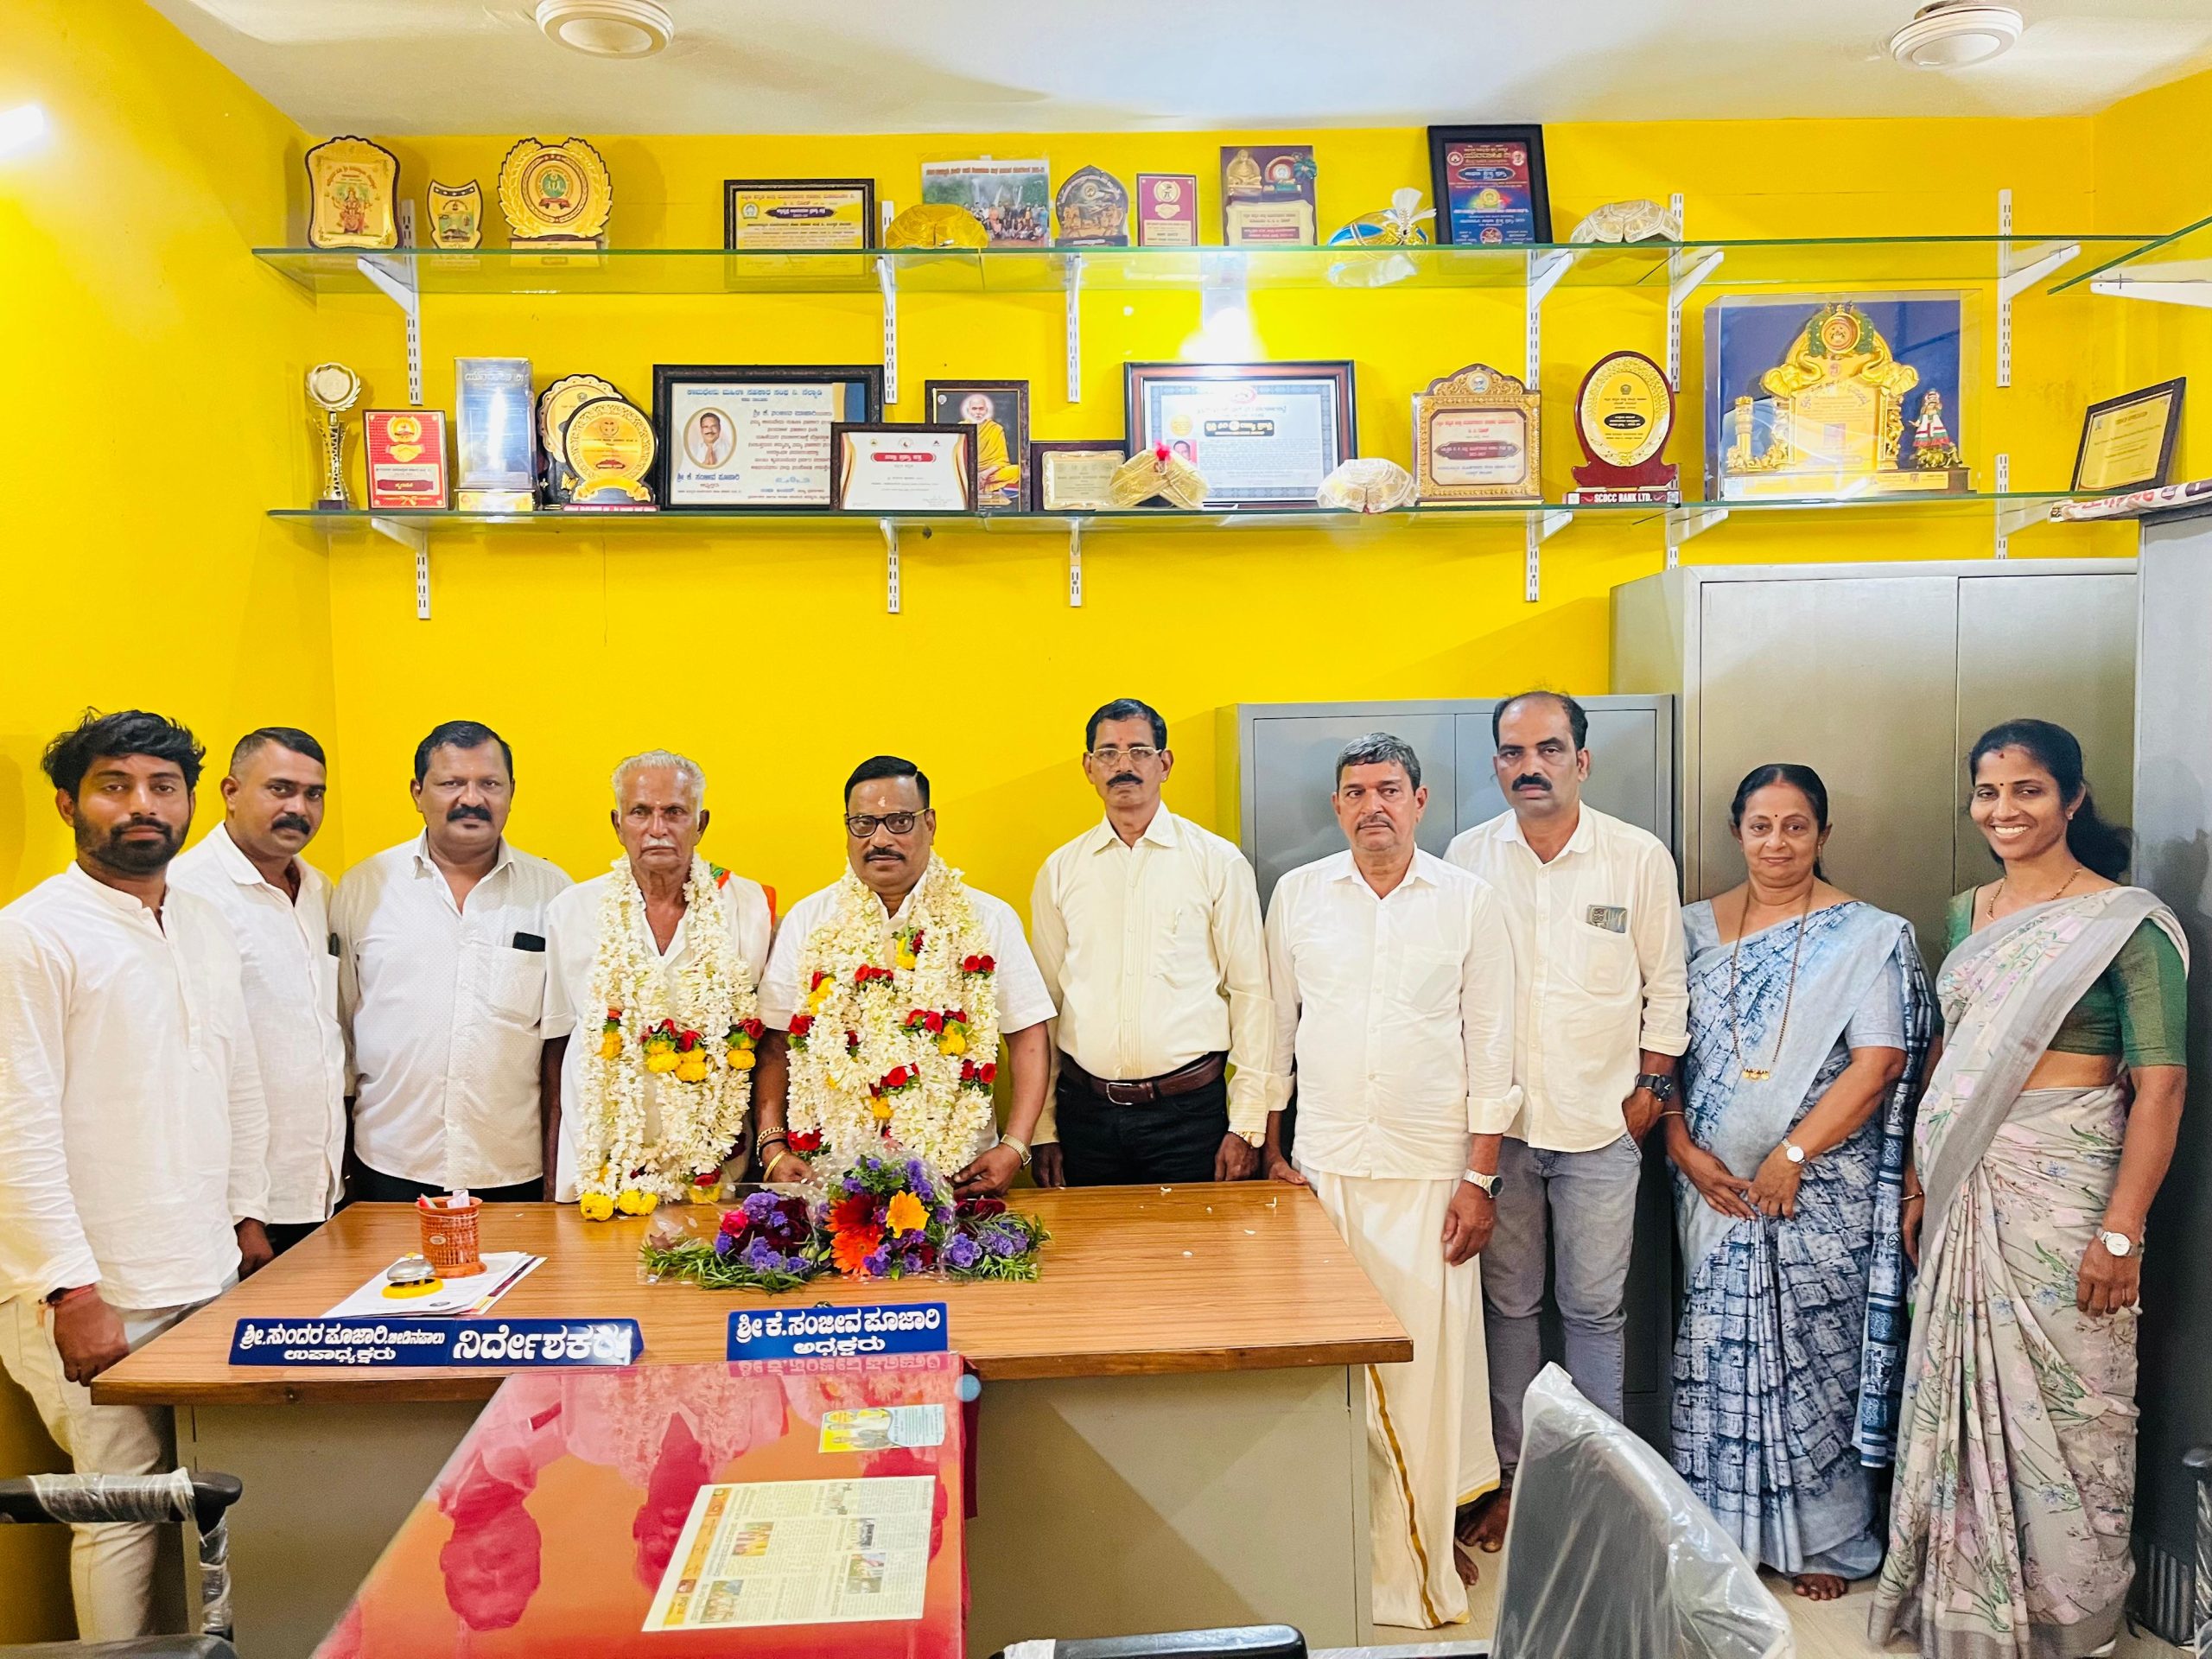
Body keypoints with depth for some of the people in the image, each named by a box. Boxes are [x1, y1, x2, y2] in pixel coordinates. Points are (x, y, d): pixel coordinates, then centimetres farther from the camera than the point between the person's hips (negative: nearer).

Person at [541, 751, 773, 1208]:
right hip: (600, 1163, 0)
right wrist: (552, 1161, 4)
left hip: (714, 1163, 0)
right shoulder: (572, 910, 1)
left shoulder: (751, 907, -1)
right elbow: (555, 1038, 7)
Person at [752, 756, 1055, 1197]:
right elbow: (776, 1044, 5)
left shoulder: (989, 920, 2)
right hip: (830, 1170, 1)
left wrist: (1015, 1147, -7)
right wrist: (773, 1147, -5)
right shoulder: (808, 921, 5)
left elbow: (1028, 1037, 2)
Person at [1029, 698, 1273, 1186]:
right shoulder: (1059, 871, 7)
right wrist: (1043, 1129, 6)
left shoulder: (1220, 862, 0)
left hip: (1188, 1109, -2)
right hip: (1085, 1109, 2)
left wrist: (1247, 1125, -5)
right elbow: (1044, 1003, 9)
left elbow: (1251, 992, -1)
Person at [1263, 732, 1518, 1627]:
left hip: (1431, 1168, -1)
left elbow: (1490, 1048, 1)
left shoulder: (1469, 902, 0)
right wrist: (1272, 1151, 7)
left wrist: (1481, 1177, -3)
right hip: (1323, 1164, 1)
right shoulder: (1298, 894, 3)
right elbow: (1276, 1030, 9)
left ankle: (1426, 1541, 21)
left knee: (1429, 1359, 2)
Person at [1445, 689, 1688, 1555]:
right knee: (1508, 1303, 10)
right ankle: (1512, 1474, 24)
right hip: (1498, 1122, 1)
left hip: (1601, 1125, -1)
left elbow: (1665, 984, 5)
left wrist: (1652, 1084, 1)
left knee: (1595, 1309, 6)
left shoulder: (1640, 858, -2)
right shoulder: (1467, 858, 1)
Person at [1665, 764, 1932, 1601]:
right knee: (1715, 1351, 7)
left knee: (1815, 1351, 4)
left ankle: (1825, 1538, 21)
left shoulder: (1869, 936, -2)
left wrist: (1791, 1157, -15)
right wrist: (1684, 1148, -6)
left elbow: (1879, 1065, -10)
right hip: (1712, 1182, 3)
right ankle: (1719, 1525, 23)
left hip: (1820, 1189, -3)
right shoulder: (1694, 929, 7)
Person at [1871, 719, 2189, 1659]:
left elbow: (2160, 1084, -13)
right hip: (1965, 1190, 6)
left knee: (2057, 1402, 5)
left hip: (2061, 1190, -6)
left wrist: (2121, 1230, -18)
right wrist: (1919, 1182, 13)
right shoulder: (1970, 912, 10)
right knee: (1959, 1394, 13)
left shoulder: (2126, 922, -10)